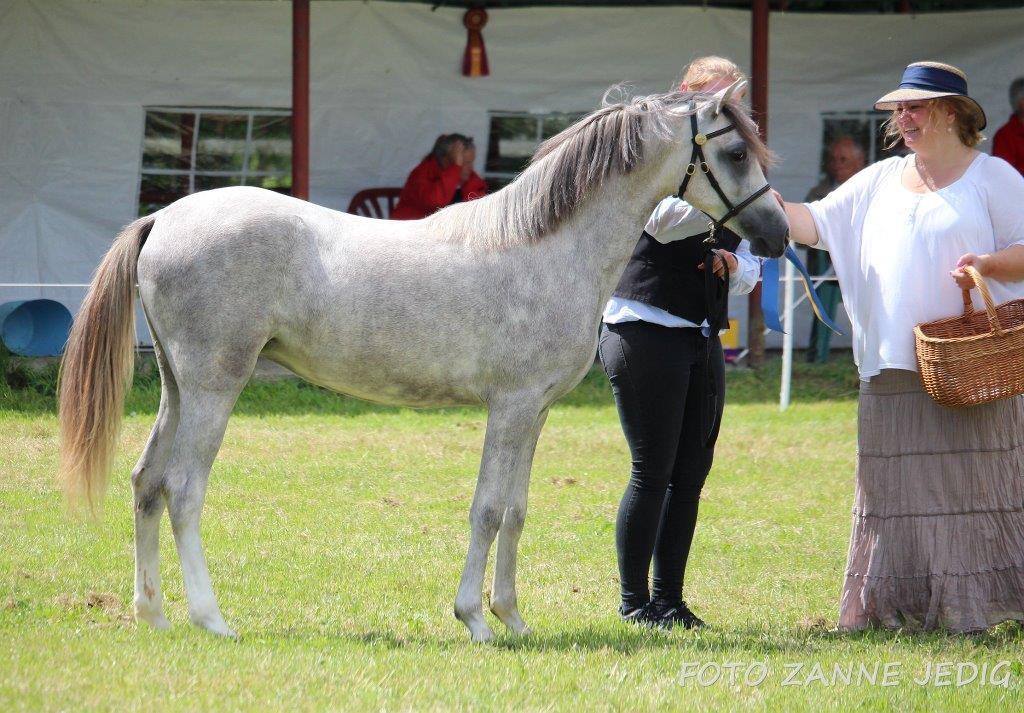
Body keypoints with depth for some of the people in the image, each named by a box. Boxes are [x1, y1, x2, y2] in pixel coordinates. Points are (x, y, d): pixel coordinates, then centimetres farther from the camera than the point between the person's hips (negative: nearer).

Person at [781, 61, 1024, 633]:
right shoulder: (880, 181, 17)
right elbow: (816, 224, 14)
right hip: (893, 367, 4)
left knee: (973, 485, -3)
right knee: (899, 491, 2)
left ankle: (974, 605, 1)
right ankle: (900, 605, 5)